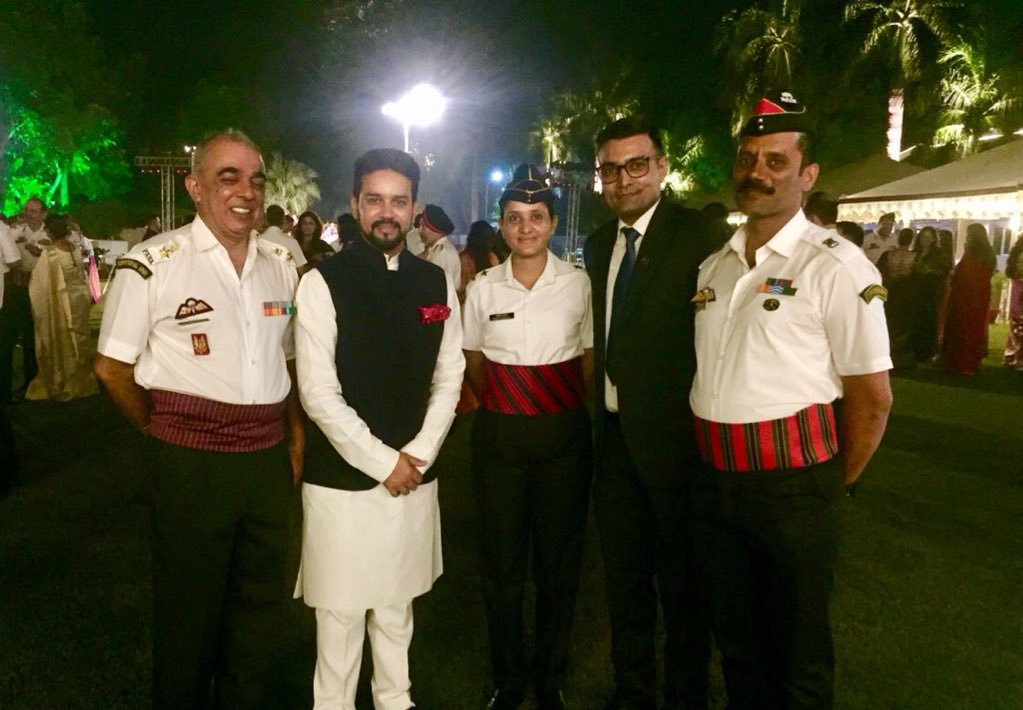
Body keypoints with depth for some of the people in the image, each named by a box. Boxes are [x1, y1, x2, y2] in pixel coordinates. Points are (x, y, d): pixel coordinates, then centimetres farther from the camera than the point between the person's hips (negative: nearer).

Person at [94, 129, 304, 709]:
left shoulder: (282, 264, 8)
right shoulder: (152, 264, -10)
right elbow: (113, 369, -3)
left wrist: (296, 438, 7)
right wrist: (165, 433, 3)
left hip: (270, 460, 5)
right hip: (192, 464, -5)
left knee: (262, 613, 18)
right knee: (190, 614, 12)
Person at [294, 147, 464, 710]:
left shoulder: (437, 284, 5)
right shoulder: (323, 283, -8)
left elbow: (449, 378, 7)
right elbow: (318, 393, -13)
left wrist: (418, 454, -4)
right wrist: (382, 461, -13)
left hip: (414, 475, 4)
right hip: (342, 479, -4)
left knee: (396, 606, 18)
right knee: (340, 612, 5)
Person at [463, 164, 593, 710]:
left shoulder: (579, 283, -4)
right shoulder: (482, 288, -1)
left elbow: (589, 361, 5)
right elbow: (472, 364, 10)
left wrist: (568, 410, 4)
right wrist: (500, 407, 7)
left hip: (565, 433, 0)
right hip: (499, 435, 1)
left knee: (560, 558, 11)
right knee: (501, 561, 9)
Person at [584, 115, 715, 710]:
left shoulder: (697, 235, -12)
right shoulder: (599, 245, 10)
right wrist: (598, 409, 9)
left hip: (671, 436, -7)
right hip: (614, 435, 7)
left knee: (681, 582, 11)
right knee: (624, 577, 20)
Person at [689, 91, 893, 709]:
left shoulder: (834, 265, -11)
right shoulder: (714, 265, 9)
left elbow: (871, 398, -9)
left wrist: (832, 487, -1)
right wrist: (712, 467, 10)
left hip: (792, 482, -5)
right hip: (717, 481, 6)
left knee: (800, 654, 11)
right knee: (735, 639, 20)